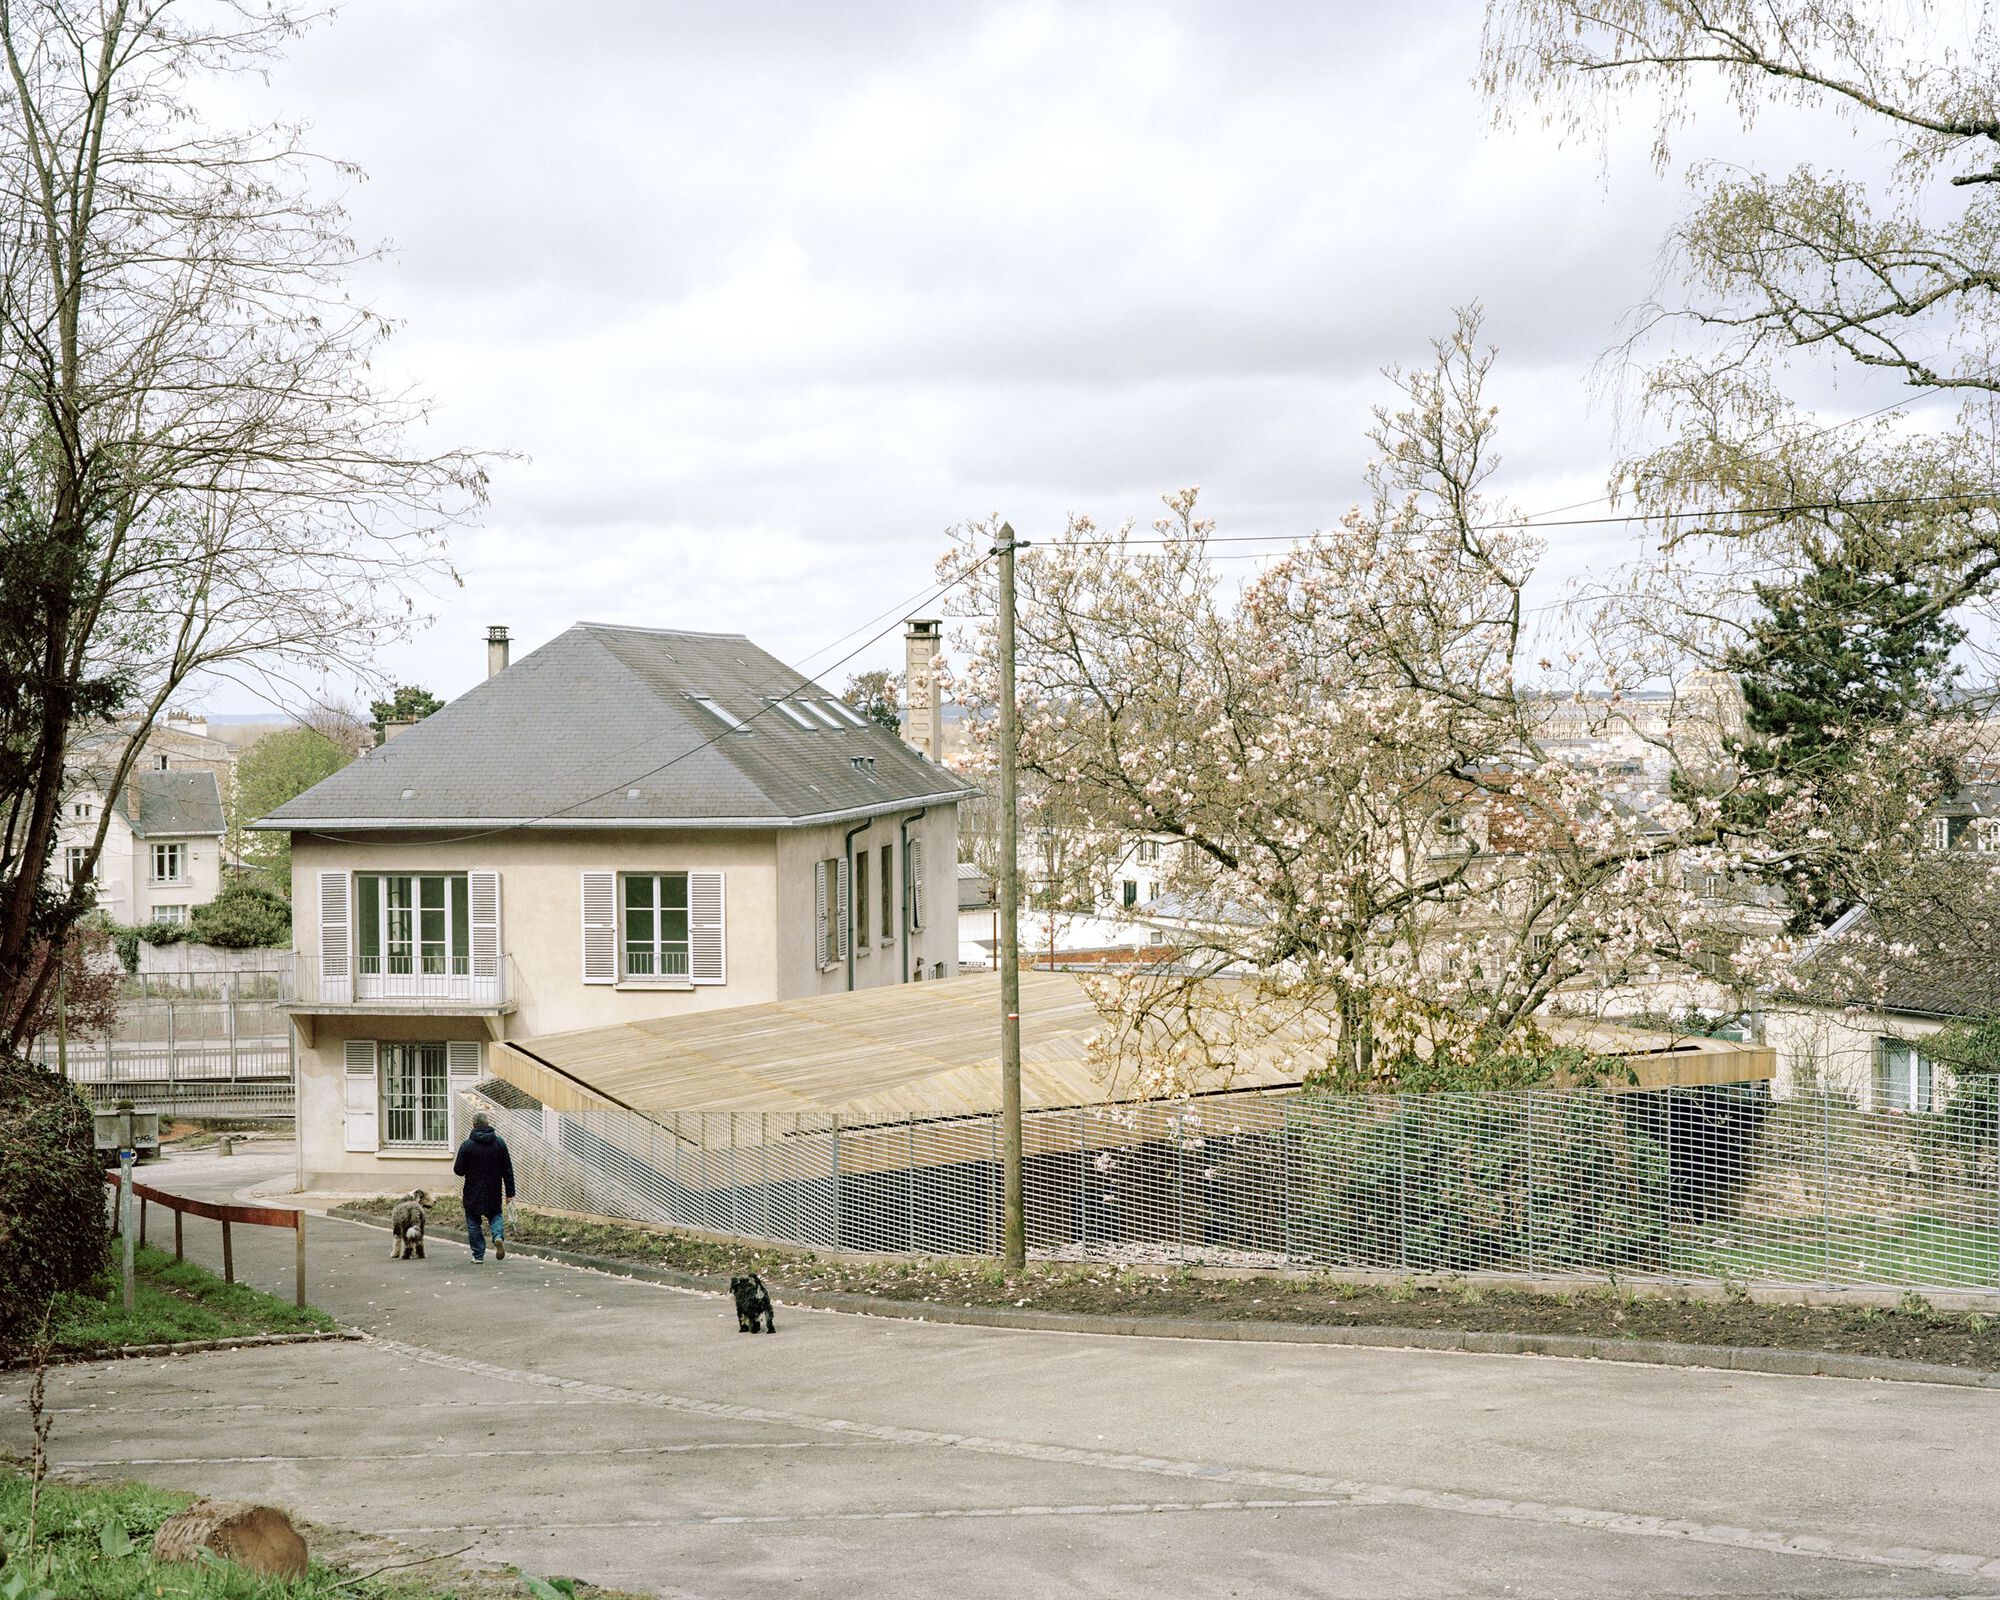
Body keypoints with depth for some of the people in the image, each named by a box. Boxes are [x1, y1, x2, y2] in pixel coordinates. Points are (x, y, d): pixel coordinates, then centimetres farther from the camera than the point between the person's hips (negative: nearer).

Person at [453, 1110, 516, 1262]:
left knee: (473, 1222, 11)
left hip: (473, 1192, -2)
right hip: (494, 1192, 2)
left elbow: (458, 1170, -7)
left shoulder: (467, 1145, -12)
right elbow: (508, 1170, 0)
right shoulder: (499, 1143, -2)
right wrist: (510, 1192, 5)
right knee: (496, 1214, 21)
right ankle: (499, 1236, -8)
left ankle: (478, 1254, 10)